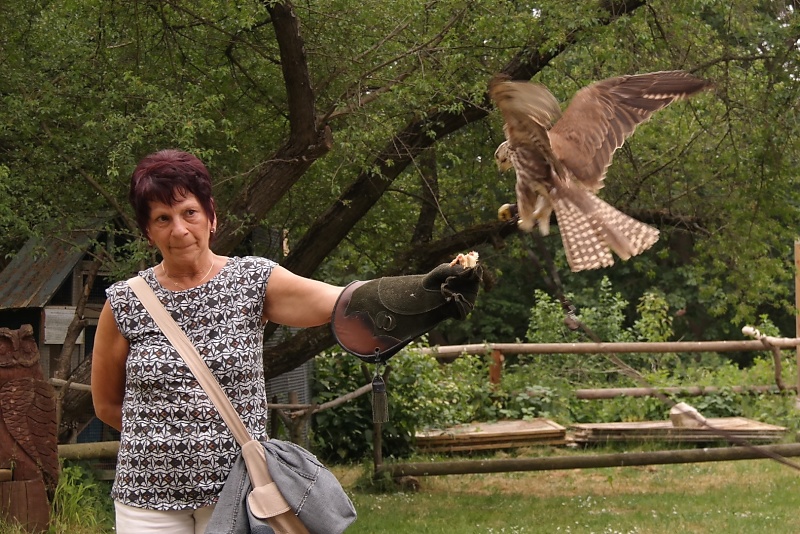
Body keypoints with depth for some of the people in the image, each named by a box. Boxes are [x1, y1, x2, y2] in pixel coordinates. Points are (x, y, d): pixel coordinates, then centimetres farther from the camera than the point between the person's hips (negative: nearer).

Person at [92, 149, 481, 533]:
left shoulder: (254, 282, -2)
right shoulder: (124, 304, 0)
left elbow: (341, 302, -18)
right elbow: (106, 405, 10)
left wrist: (426, 290, -35)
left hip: (237, 492, 0)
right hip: (148, 500, 0)